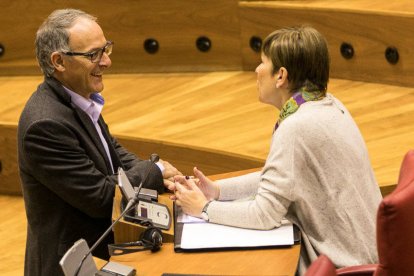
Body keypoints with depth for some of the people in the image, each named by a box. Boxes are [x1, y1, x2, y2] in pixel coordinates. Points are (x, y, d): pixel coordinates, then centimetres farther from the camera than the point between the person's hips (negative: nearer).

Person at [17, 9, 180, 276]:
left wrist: (161, 175, -4)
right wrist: (155, 171, -8)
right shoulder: (45, 124, -24)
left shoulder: (81, 100, 3)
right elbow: (101, 197, -21)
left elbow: (112, 151, 14)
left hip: (101, 246, 8)